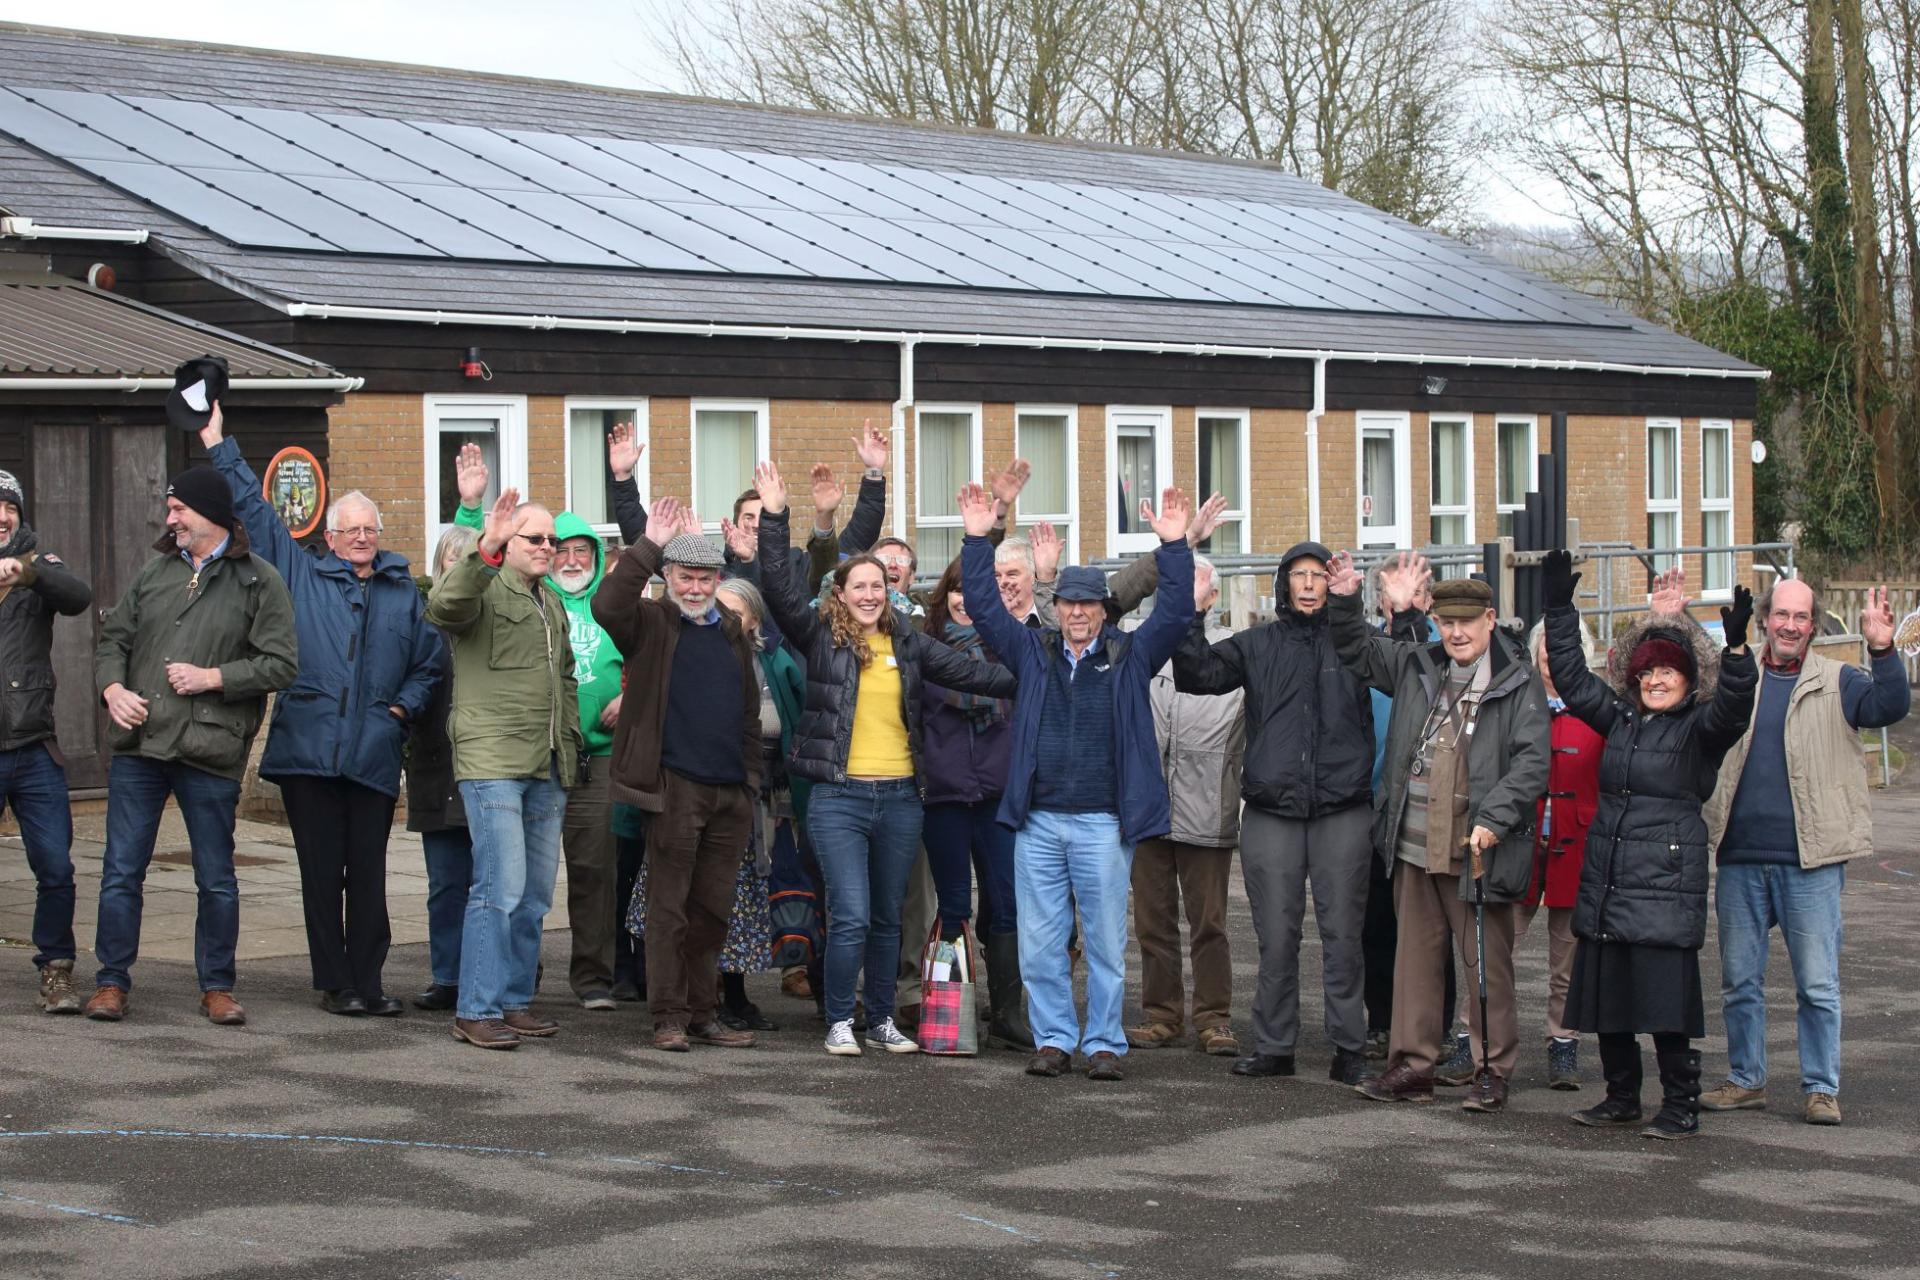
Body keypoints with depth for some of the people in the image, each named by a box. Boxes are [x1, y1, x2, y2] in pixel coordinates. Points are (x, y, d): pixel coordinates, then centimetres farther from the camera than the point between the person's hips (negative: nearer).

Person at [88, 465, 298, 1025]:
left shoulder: (259, 580, 1)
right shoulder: (156, 572, 14)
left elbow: (281, 663, -5)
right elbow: (113, 639, 16)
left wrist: (213, 678, -13)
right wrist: (112, 688, -3)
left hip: (210, 752, -3)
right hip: (138, 747, 3)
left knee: (217, 881, 5)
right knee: (121, 871, 4)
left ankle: (216, 986, 18)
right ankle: (112, 982, 14)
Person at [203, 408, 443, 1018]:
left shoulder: (403, 592, 15)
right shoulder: (299, 573, 11)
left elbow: (430, 660, 21)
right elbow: (252, 511, 12)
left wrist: (404, 706, 6)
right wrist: (219, 447, 11)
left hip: (375, 755, 1)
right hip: (308, 751, -1)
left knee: (367, 873, 2)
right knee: (321, 871, 1)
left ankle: (367, 983, 6)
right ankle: (334, 983, 8)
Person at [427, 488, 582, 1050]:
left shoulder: (552, 604, 22)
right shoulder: (484, 587, -4)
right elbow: (444, 605, -28)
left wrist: (570, 742, 23)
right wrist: (485, 551, -38)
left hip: (547, 769, 8)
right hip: (491, 762, -8)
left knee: (535, 895, 11)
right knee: (501, 889, -12)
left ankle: (514, 1001, 20)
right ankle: (476, 1010, -7)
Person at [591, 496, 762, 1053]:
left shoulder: (733, 633, 18)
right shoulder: (652, 623, 2)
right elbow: (606, 606, -21)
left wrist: (751, 778, 16)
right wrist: (649, 546, -21)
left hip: (731, 792, 5)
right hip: (675, 786, -5)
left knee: (714, 908, 10)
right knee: (669, 906, -1)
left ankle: (703, 1013, 18)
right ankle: (669, 1017, 5)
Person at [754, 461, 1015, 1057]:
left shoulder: (907, 641, 9)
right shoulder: (821, 637, 0)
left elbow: (969, 672, 7)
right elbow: (780, 589, -11)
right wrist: (774, 519, -17)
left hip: (900, 796, 4)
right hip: (839, 796, -4)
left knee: (888, 918, 12)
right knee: (851, 918, -9)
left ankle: (882, 1021, 22)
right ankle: (839, 1022, 6)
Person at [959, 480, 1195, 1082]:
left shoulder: (1130, 656, 6)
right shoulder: (1032, 651, 11)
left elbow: (1175, 612, -3)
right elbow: (984, 606, 9)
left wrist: (1174, 546, -12)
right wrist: (977, 540, 1)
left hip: (1103, 823, -2)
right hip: (1038, 822, 2)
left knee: (1105, 941, 2)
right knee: (1040, 942, 4)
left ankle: (1104, 1043, 11)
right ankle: (1053, 1038, 13)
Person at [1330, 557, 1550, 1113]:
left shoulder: (1517, 683, -4)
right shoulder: (1416, 666, 12)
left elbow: (1533, 760, -10)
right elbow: (1357, 650, 26)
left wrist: (1494, 818, -19)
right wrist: (1344, 602, 9)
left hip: (1477, 852, -5)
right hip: (1415, 847, 5)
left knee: (1486, 963, 1)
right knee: (1415, 957, 10)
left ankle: (1493, 1071, 10)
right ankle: (1411, 1065, 18)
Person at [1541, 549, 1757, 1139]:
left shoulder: (1700, 728, -2)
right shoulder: (1619, 718, 14)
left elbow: (1731, 707, -21)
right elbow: (1571, 676, 19)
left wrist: (1736, 646, -35)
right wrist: (1559, 609, 15)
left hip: (1666, 884, -6)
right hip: (1604, 879, 6)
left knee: (1666, 998, -7)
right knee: (1605, 995, 10)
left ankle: (1681, 1106, 3)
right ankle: (1621, 1097, 23)